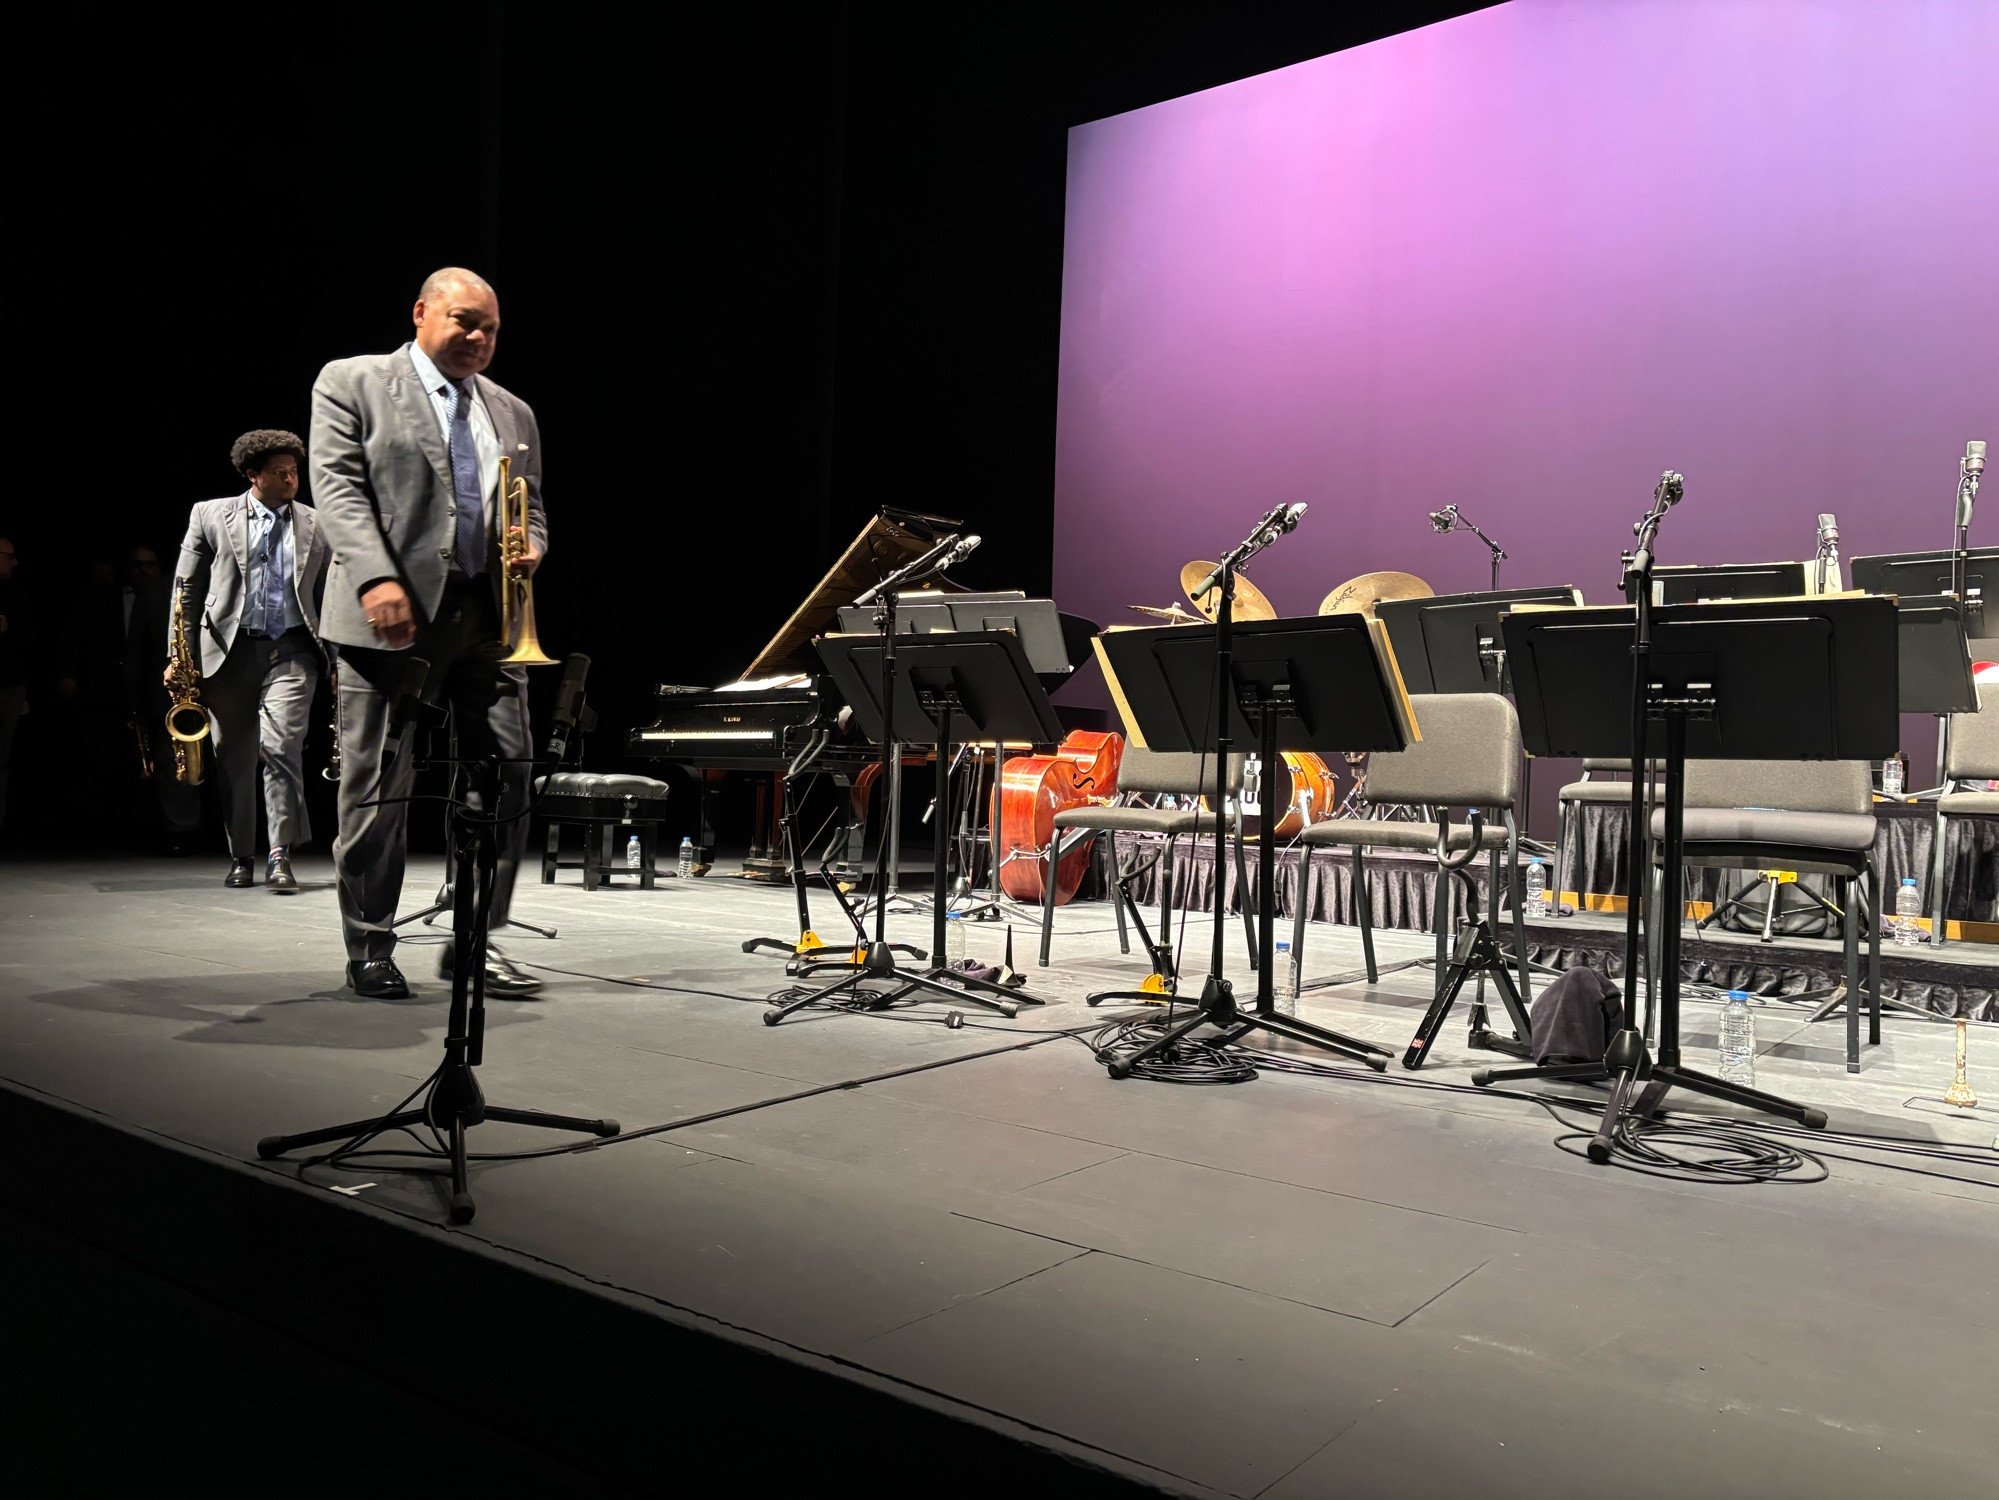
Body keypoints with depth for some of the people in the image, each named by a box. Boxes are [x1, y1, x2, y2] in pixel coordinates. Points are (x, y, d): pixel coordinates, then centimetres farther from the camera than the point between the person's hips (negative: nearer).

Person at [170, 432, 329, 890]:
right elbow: (186, 588, 7)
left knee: (281, 746, -15)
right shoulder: (210, 515, 7)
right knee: (233, 756, 5)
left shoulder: (317, 526, 9)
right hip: (228, 650, 1)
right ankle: (241, 858, 17)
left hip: (290, 651, -1)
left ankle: (281, 855, -10)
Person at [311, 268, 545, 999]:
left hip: (487, 616, 5)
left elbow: (532, 508, 23)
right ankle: (369, 949, 13)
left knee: (507, 775, -1)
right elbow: (337, 487, -5)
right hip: (393, 613, -4)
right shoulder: (352, 383, 6)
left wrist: (530, 547, -1)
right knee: (377, 785, 0)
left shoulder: (513, 413, 21)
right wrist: (376, 579, -18)